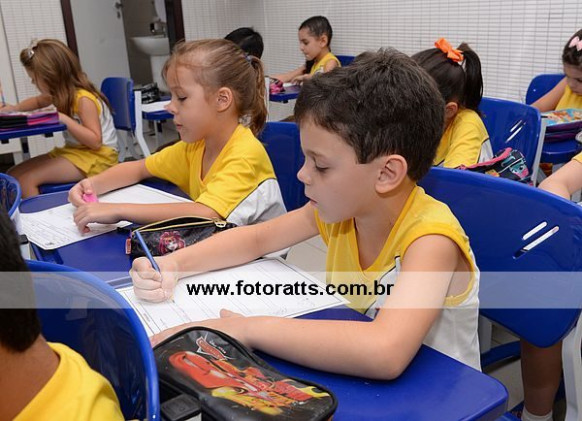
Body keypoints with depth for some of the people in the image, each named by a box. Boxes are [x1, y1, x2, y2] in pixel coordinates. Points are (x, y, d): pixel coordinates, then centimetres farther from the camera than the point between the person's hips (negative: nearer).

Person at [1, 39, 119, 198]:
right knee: (13, 175, 2)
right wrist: (14, 108, 13)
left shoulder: (84, 99, -20)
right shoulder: (64, 94, 7)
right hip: (74, 151, 10)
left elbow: (95, 141, -25)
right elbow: (38, 101, 31)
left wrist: (64, 119, -27)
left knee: (26, 179, -21)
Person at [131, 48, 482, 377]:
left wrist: (247, 329, -34)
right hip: (359, 385, 5)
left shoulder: (431, 237, -26)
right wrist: (172, 266, -8)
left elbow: (385, 352, -41)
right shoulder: (341, 205, -7)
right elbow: (257, 238, 5)